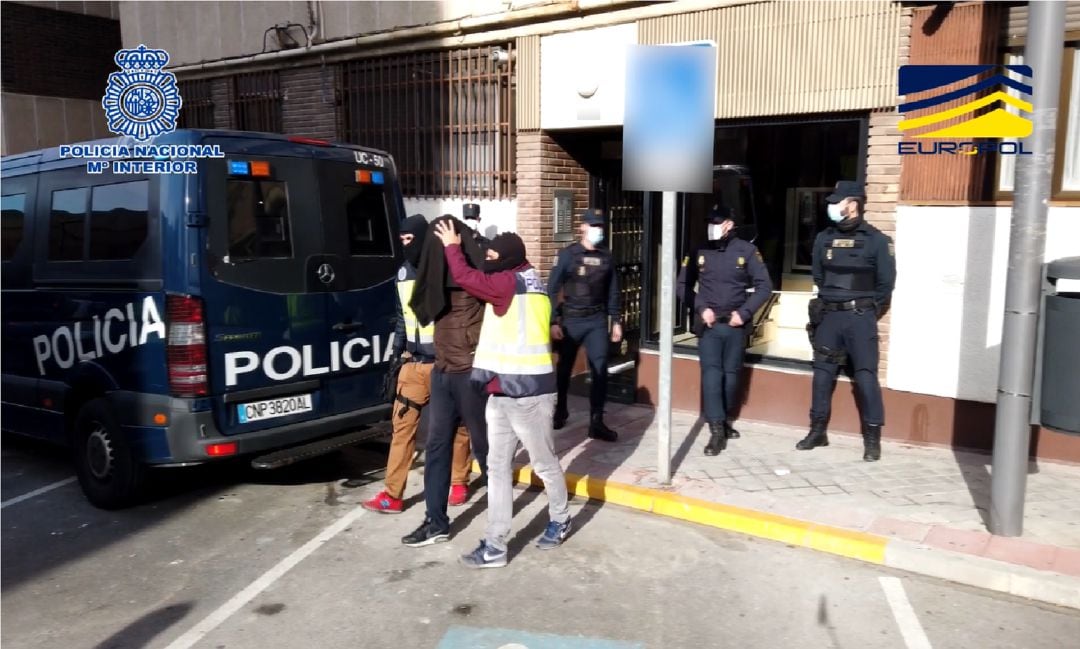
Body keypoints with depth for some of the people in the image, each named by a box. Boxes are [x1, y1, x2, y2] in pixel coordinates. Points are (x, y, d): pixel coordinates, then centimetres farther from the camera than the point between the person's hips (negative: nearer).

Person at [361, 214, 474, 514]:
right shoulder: (403, 274, 9)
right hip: (413, 364, 5)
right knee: (402, 425, 3)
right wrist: (396, 356, 15)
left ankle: (459, 483, 26)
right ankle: (392, 495, 9)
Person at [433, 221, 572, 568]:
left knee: (544, 463, 10)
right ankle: (495, 545, 13)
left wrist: (452, 246, -1)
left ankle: (559, 521, 32)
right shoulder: (522, 280, 13)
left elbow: (465, 277, -16)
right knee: (498, 467, 8)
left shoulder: (512, 282, -15)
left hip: (528, 392, -10)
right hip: (502, 391, 10)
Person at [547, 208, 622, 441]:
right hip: (571, 320, -2)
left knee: (600, 370, -3)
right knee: (564, 368, 11)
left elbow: (613, 292, 12)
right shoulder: (568, 254, -5)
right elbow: (552, 289, -6)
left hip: (597, 321, 2)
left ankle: (596, 423, 3)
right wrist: (553, 322, -12)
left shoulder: (606, 257, 5)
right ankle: (560, 411, 33)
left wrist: (616, 320, 8)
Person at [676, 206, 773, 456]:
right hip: (708, 324, 0)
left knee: (731, 375, 11)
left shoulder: (746, 250, -2)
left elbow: (764, 286, -1)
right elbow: (683, 285, 6)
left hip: (735, 324, 0)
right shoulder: (699, 252, 1)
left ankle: (723, 421, 29)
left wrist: (744, 312, -10)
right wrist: (701, 308, -7)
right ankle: (717, 430, -8)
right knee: (711, 373, -9)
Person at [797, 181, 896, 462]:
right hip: (828, 316, 4)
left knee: (866, 377, -3)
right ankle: (818, 431, 19)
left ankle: (872, 438, 6)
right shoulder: (824, 239, 6)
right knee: (822, 374, 8)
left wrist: (867, 311, 4)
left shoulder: (876, 240, -5)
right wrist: (828, 303, 13)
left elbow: (886, 283, 0)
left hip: (860, 318, -4)